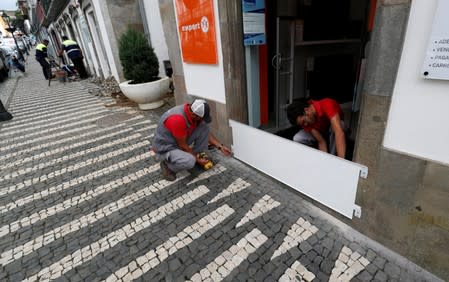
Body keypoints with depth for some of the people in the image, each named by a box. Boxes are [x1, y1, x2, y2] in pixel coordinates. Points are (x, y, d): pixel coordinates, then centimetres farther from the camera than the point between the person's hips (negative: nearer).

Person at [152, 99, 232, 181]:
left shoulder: (193, 112, -10)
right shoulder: (177, 119, -36)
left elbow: (206, 132, 2)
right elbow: (182, 145, -25)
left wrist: (220, 146, -4)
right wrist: (197, 159, -14)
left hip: (182, 142, 7)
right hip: (165, 148, -7)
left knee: (204, 127, -10)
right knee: (190, 161, -36)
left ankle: (199, 156, 6)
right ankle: (167, 165, -4)